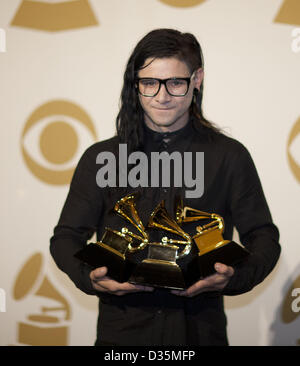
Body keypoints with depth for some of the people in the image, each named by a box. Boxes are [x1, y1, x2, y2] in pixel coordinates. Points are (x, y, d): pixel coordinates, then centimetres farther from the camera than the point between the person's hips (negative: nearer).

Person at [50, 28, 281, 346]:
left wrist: (234, 277, -17)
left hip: (200, 331, 0)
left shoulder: (230, 157, 3)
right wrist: (89, 277, -15)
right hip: (122, 332, 1)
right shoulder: (101, 158, 4)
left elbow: (263, 237, 4)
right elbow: (67, 237, 6)